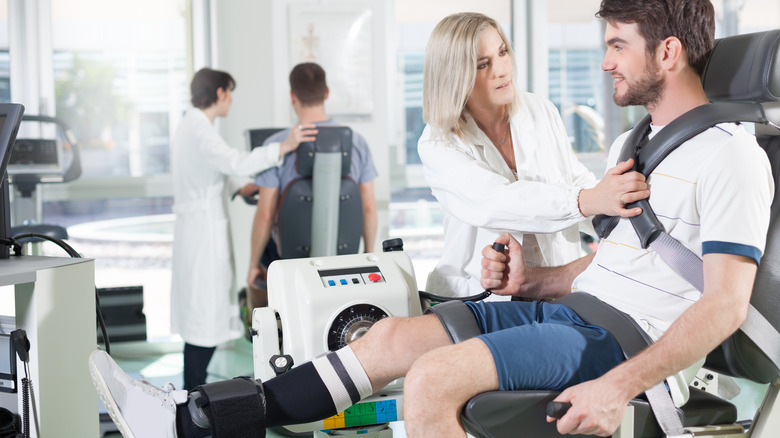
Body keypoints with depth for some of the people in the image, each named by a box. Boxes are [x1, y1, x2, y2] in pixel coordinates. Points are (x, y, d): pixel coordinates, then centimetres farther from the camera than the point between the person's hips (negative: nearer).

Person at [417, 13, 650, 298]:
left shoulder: (542, 113, 7)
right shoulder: (436, 146, -9)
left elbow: (578, 181, 10)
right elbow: (495, 202, -25)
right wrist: (589, 201, -38)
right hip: (480, 294, -4)